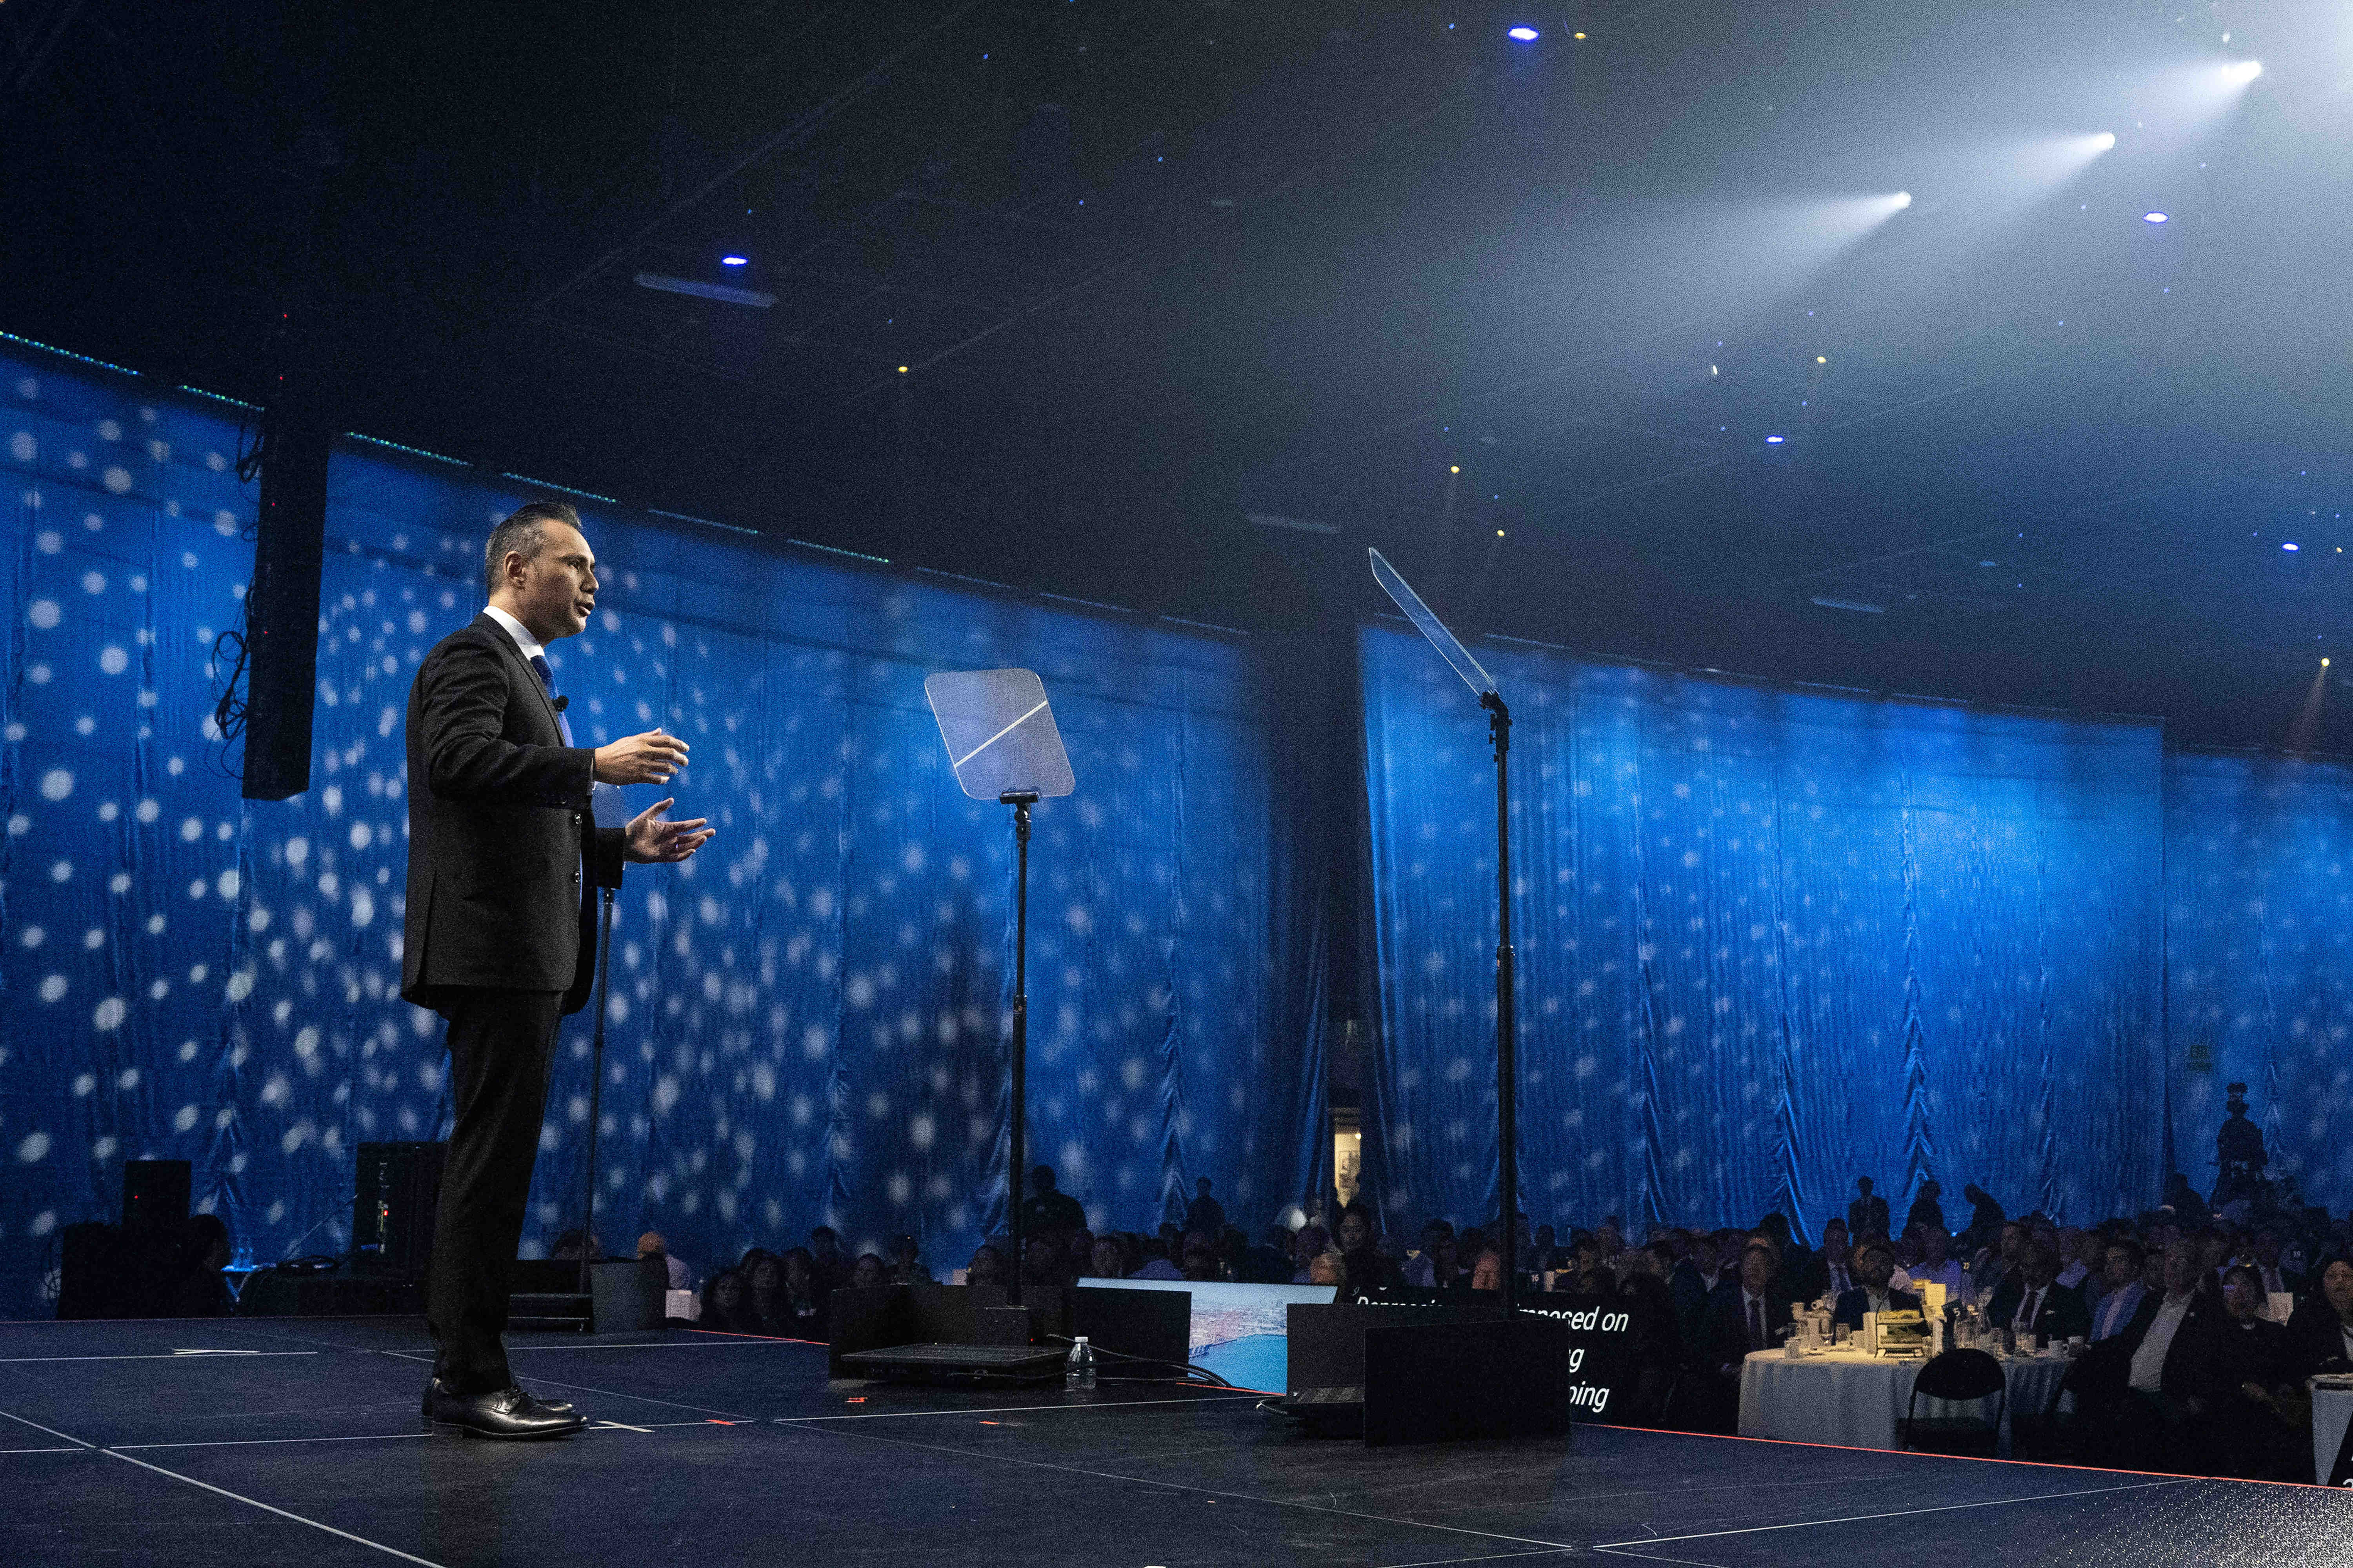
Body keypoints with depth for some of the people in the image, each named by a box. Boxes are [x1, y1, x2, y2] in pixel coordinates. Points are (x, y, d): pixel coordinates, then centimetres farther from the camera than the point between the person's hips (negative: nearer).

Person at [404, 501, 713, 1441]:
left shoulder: (523, 673, 27)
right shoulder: (472, 657, -4)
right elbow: (460, 758, -23)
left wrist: (621, 845, 16)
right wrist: (594, 766, -24)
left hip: (527, 958, 10)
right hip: (495, 948, -10)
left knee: (494, 1165, 10)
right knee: (492, 1162, -11)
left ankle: (464, 1372, 15)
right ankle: (470, 1378, -8)